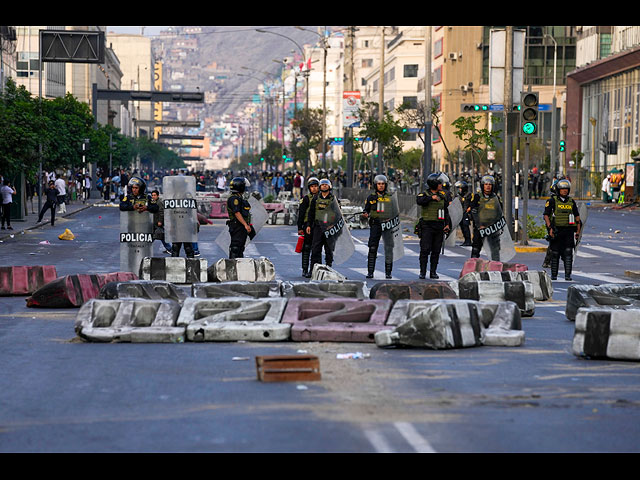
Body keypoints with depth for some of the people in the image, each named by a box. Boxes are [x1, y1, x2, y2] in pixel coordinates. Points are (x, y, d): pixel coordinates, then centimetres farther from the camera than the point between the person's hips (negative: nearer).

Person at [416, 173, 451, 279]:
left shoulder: (442, 196, 13)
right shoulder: (424, 194, -2)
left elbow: (446, 211, 17)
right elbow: (419, 201, -26)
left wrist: (447, 224, 7)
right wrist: (432, 198, -33)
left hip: (439, 227, 5)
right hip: (427, 226, -5)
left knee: (436, 251, 5)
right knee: (425, 250, -9)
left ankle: (433, 272, 10)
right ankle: (423, 272, -4)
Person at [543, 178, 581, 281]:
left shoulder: (571, 202, 12)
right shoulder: (552, 201, 1)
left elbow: (577, 217, 16)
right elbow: (546, 215, -3)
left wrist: (578, 231, 10)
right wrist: (550, 228, -14)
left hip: (569, 231, 2)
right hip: (556, 231, -2)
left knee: (568, 252, -8)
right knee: (555, 253, 3)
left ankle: (568, 275, -8)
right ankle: (554, 275, 13)